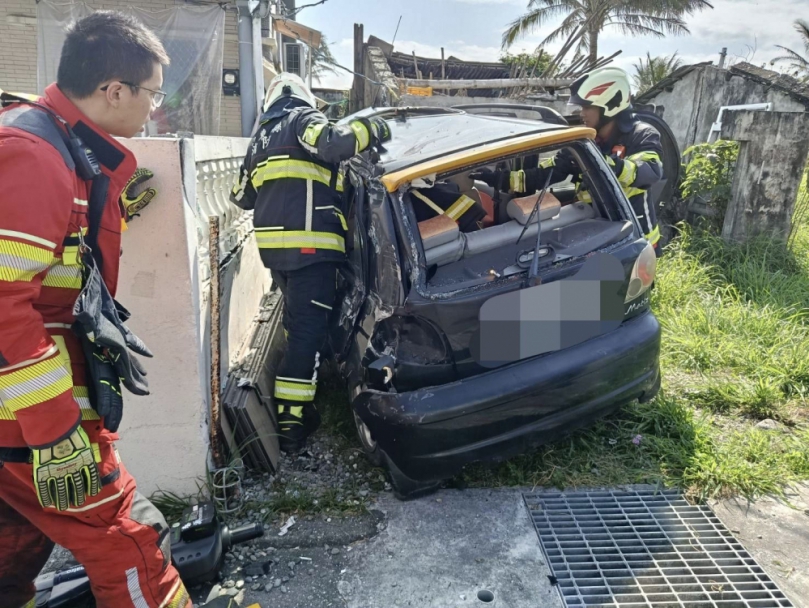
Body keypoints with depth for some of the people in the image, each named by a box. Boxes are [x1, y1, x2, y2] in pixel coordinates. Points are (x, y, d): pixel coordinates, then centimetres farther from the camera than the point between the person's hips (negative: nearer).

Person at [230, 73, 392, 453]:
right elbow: (333, 144, -20)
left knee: (297, 321, 22)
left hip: (275, 244, 8)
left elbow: (242, 196, 29)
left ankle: (294, 406, 31)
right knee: (310, 328, -8)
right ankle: (290, 420, -10)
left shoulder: (262, 136, 24)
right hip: (308, 243, -8)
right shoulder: (304, 119, 3)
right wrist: (372, 130, -7)